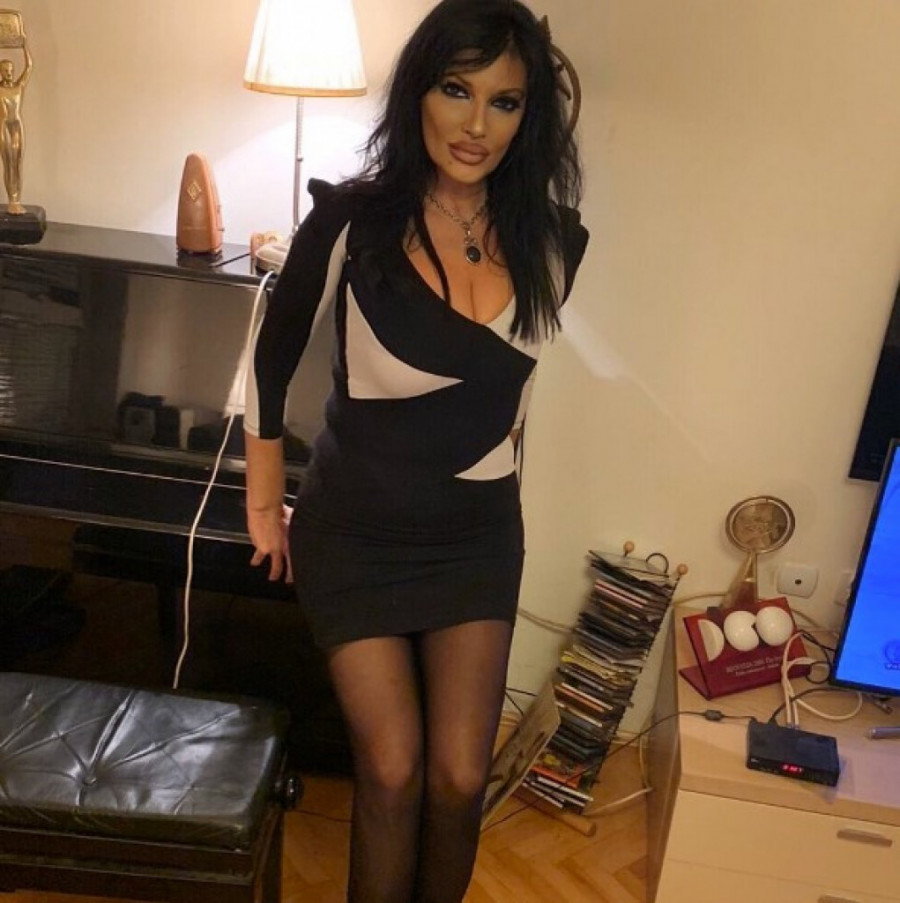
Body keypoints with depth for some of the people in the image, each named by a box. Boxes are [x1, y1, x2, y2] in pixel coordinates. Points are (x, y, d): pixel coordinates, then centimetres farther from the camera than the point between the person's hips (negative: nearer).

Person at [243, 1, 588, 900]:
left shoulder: (550, 241, -7)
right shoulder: (353, 221, -17)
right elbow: (271, 361, -4)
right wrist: (264, 504, 3)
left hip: (477, 532, 3)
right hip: (356, 530, -2)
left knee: (459, 779, 4)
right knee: (393, 772, 0)